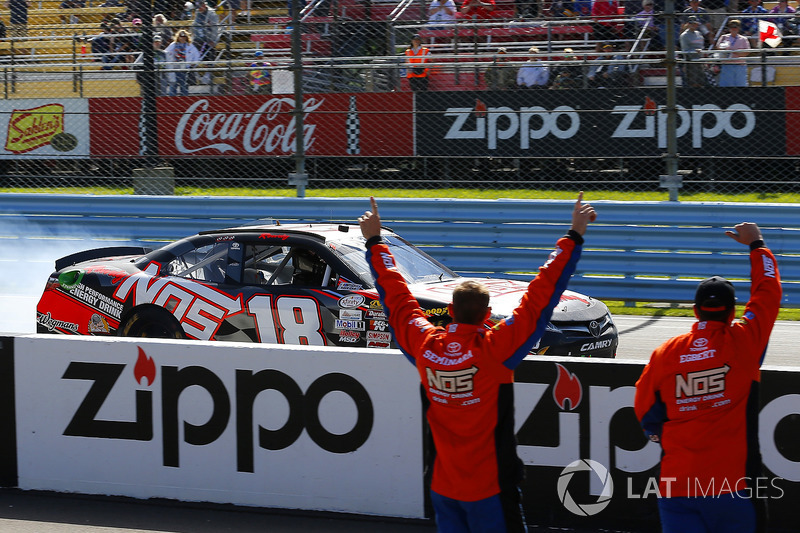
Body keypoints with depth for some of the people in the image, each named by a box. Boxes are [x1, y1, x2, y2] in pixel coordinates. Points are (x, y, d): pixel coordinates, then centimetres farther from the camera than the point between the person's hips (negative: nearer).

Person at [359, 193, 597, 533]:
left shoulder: (425, 346, -4)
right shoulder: (495, 349, -16)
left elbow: (393, 295, 10)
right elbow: (543, 295, -15)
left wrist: (374, 242, 22)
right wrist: (573, 237, -10)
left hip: (443, 488, 5)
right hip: (489, 489, -5)